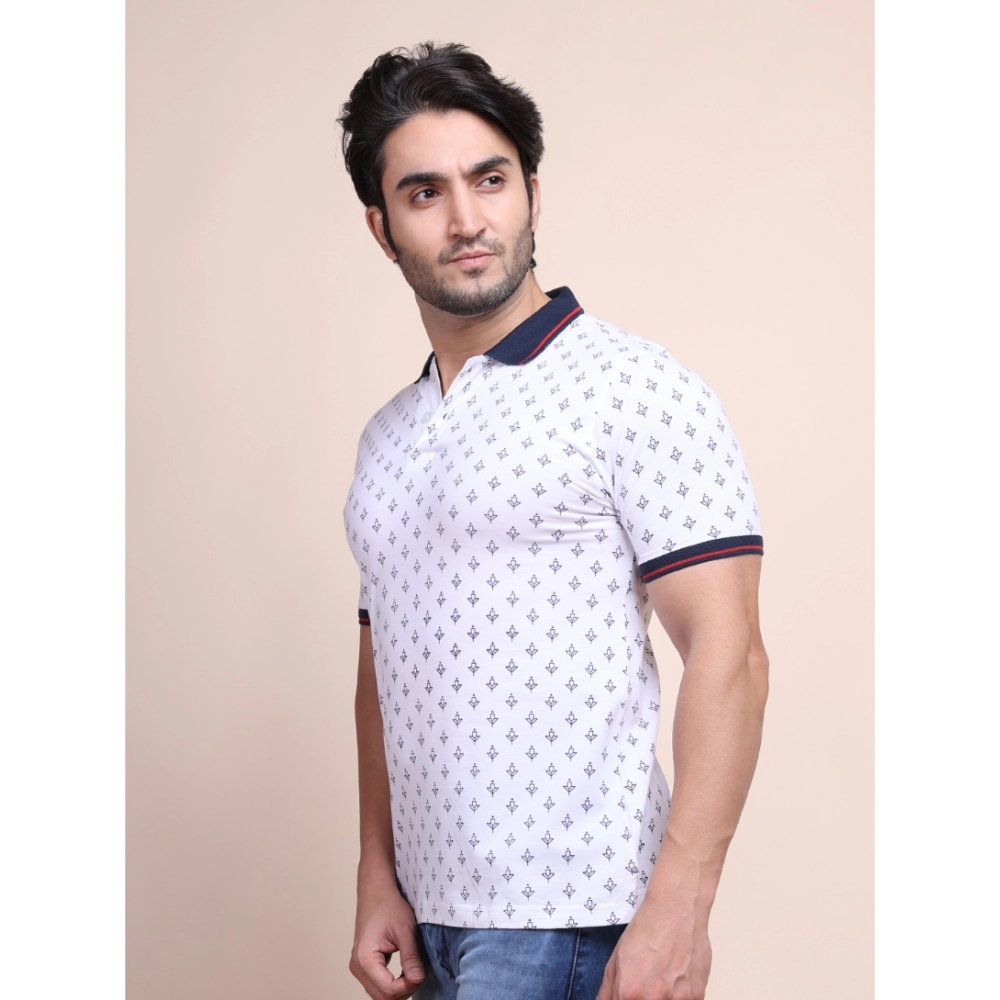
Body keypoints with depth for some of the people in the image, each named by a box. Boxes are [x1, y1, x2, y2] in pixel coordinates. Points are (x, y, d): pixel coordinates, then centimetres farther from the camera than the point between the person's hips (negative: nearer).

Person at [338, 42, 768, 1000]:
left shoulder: (633, 389, -7)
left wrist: (677, 909, -20)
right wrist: (378, 880, 10)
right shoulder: (387, 438, 14)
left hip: (568, 920, -6)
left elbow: (727, 653, -13)